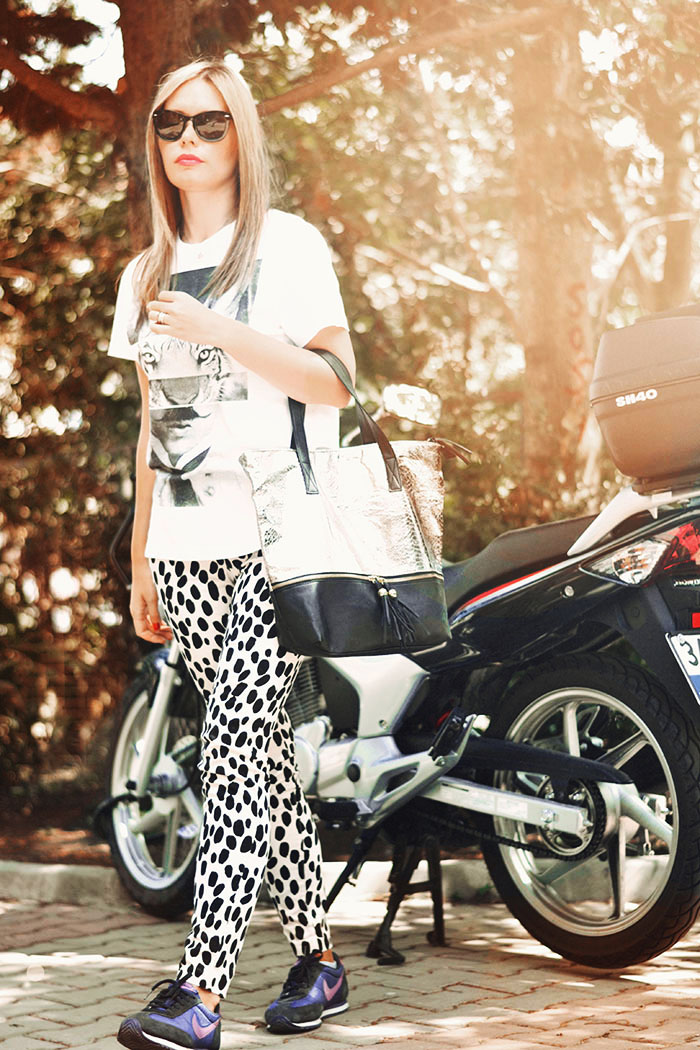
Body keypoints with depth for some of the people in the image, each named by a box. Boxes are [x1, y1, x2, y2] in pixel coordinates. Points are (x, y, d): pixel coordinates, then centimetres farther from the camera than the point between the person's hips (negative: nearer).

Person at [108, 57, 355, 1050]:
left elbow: (333, 384, -6)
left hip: (274, 542, -5)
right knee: (263, 749, 7)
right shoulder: (146, 275, 19)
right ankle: (319, 958, 17)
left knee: (236, 746, -15)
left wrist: (222, 332, -16)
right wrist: (140, 560, 17)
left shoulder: (289, 245, 2)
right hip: (185, 549, 6)